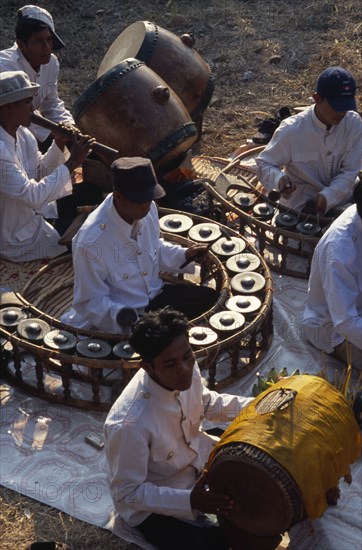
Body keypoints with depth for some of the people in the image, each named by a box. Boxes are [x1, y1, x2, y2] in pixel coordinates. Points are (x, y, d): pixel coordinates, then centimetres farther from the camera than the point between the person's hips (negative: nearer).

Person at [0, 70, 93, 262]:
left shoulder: (22, 133, -3)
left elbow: (41, 173, 6)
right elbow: (35, 197, -32)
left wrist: (59, 144, -9)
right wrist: (72, 163, -28)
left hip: (31, 219, 8)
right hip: (17, 242, -8)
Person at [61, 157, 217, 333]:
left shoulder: (148, 209, -11)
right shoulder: (91, 241, -32)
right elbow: (91, 301, -22)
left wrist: (184, 255, -5)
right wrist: (118, 314, -40)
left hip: (154, 295, 7)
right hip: (116, 318, -7)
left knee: (207, 297, 1)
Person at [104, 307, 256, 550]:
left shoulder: (187, 369, -20)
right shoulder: (130, 423, -39)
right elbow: (127, 494, -25)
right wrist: (189, 501, -34)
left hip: (197, 457, 7)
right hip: (154, 504, -7)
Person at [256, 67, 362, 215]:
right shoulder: (292, 130, -22)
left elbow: (350, 170, -9)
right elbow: (264, 164, -11)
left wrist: (327, 197, -26)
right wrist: (279, 180, -34)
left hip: (340, 195, 4)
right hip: (302, 202, -4)